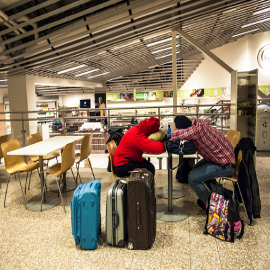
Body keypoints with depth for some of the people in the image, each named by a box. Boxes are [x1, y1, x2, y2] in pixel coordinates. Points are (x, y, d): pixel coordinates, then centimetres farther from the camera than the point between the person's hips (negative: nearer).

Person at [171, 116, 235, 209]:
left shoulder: (197, 130, -32)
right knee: (197, 168, 22)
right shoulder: (197, 122, -4)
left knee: (192, 177, -11)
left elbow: (175, 134, -32)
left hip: (226, 166, -10)